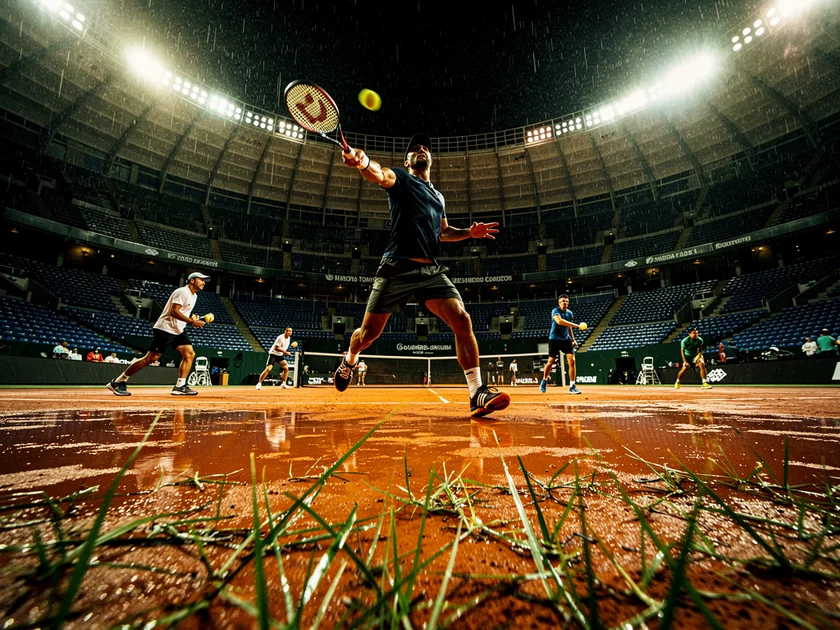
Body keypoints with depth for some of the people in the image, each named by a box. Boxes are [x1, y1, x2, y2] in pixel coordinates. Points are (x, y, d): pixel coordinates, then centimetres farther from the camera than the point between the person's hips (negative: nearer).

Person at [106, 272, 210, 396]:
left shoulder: (194, 296, 14)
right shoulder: (182, 292, -14)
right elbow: (173, 312, -24)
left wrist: (192, 319, 6)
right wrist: (192, 321, -29)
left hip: (178, 331, 9)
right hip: (165, 329, -9)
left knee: (190, 354, -3)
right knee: (151, 358, -8)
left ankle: (180, 387, -2)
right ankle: (117, 382, 7)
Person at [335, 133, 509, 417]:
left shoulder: (439, 197, 26)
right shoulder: (400, 178, 10)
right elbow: (379, 174, -14)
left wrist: (469, 232, 17)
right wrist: (364, 162, -38)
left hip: (431, 271, 4)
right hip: (397, 268, -4)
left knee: (462, 321, -15)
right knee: (369, 332, 3)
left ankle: (477, 394, -10)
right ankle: (349, 362, 37)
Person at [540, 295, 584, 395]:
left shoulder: (570, 313, 8)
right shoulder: (555, 311, -11)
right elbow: (559, 321, -31)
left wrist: (573, 340, 17)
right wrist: (576, 325, -32)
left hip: (566, 339, 4)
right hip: (554, 339, -4)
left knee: (571, 360, -10)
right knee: (551, 361, 1)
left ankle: (572, 386, -4)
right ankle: (544, 380, 27)